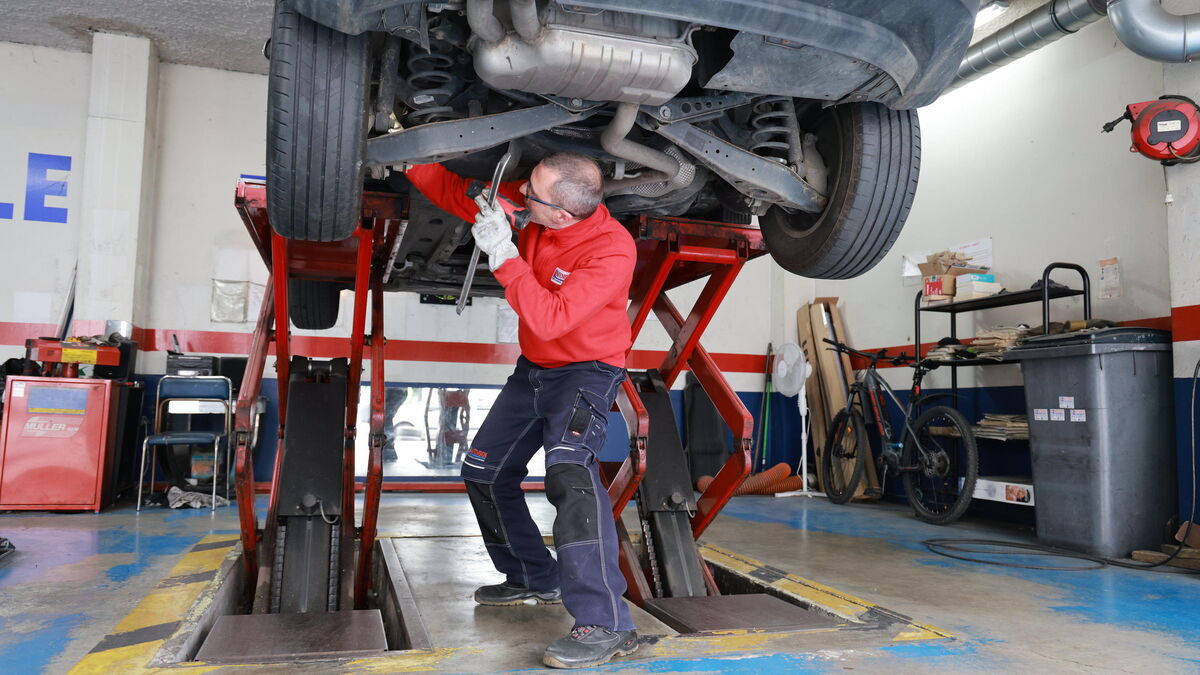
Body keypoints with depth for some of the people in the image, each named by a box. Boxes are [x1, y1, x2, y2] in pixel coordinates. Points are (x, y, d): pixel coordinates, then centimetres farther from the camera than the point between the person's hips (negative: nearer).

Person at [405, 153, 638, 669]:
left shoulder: (613, 249, -29)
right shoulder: (528, 204, -10)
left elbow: (549, 319, -35)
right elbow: (460, 196, 2)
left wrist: (504, 255, -34)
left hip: (587, 371, -8)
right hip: (533, 368, 8)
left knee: (568, 470, -33)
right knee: (484, 471, 14)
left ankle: (606, 625, -31)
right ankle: (535, 578, 29)